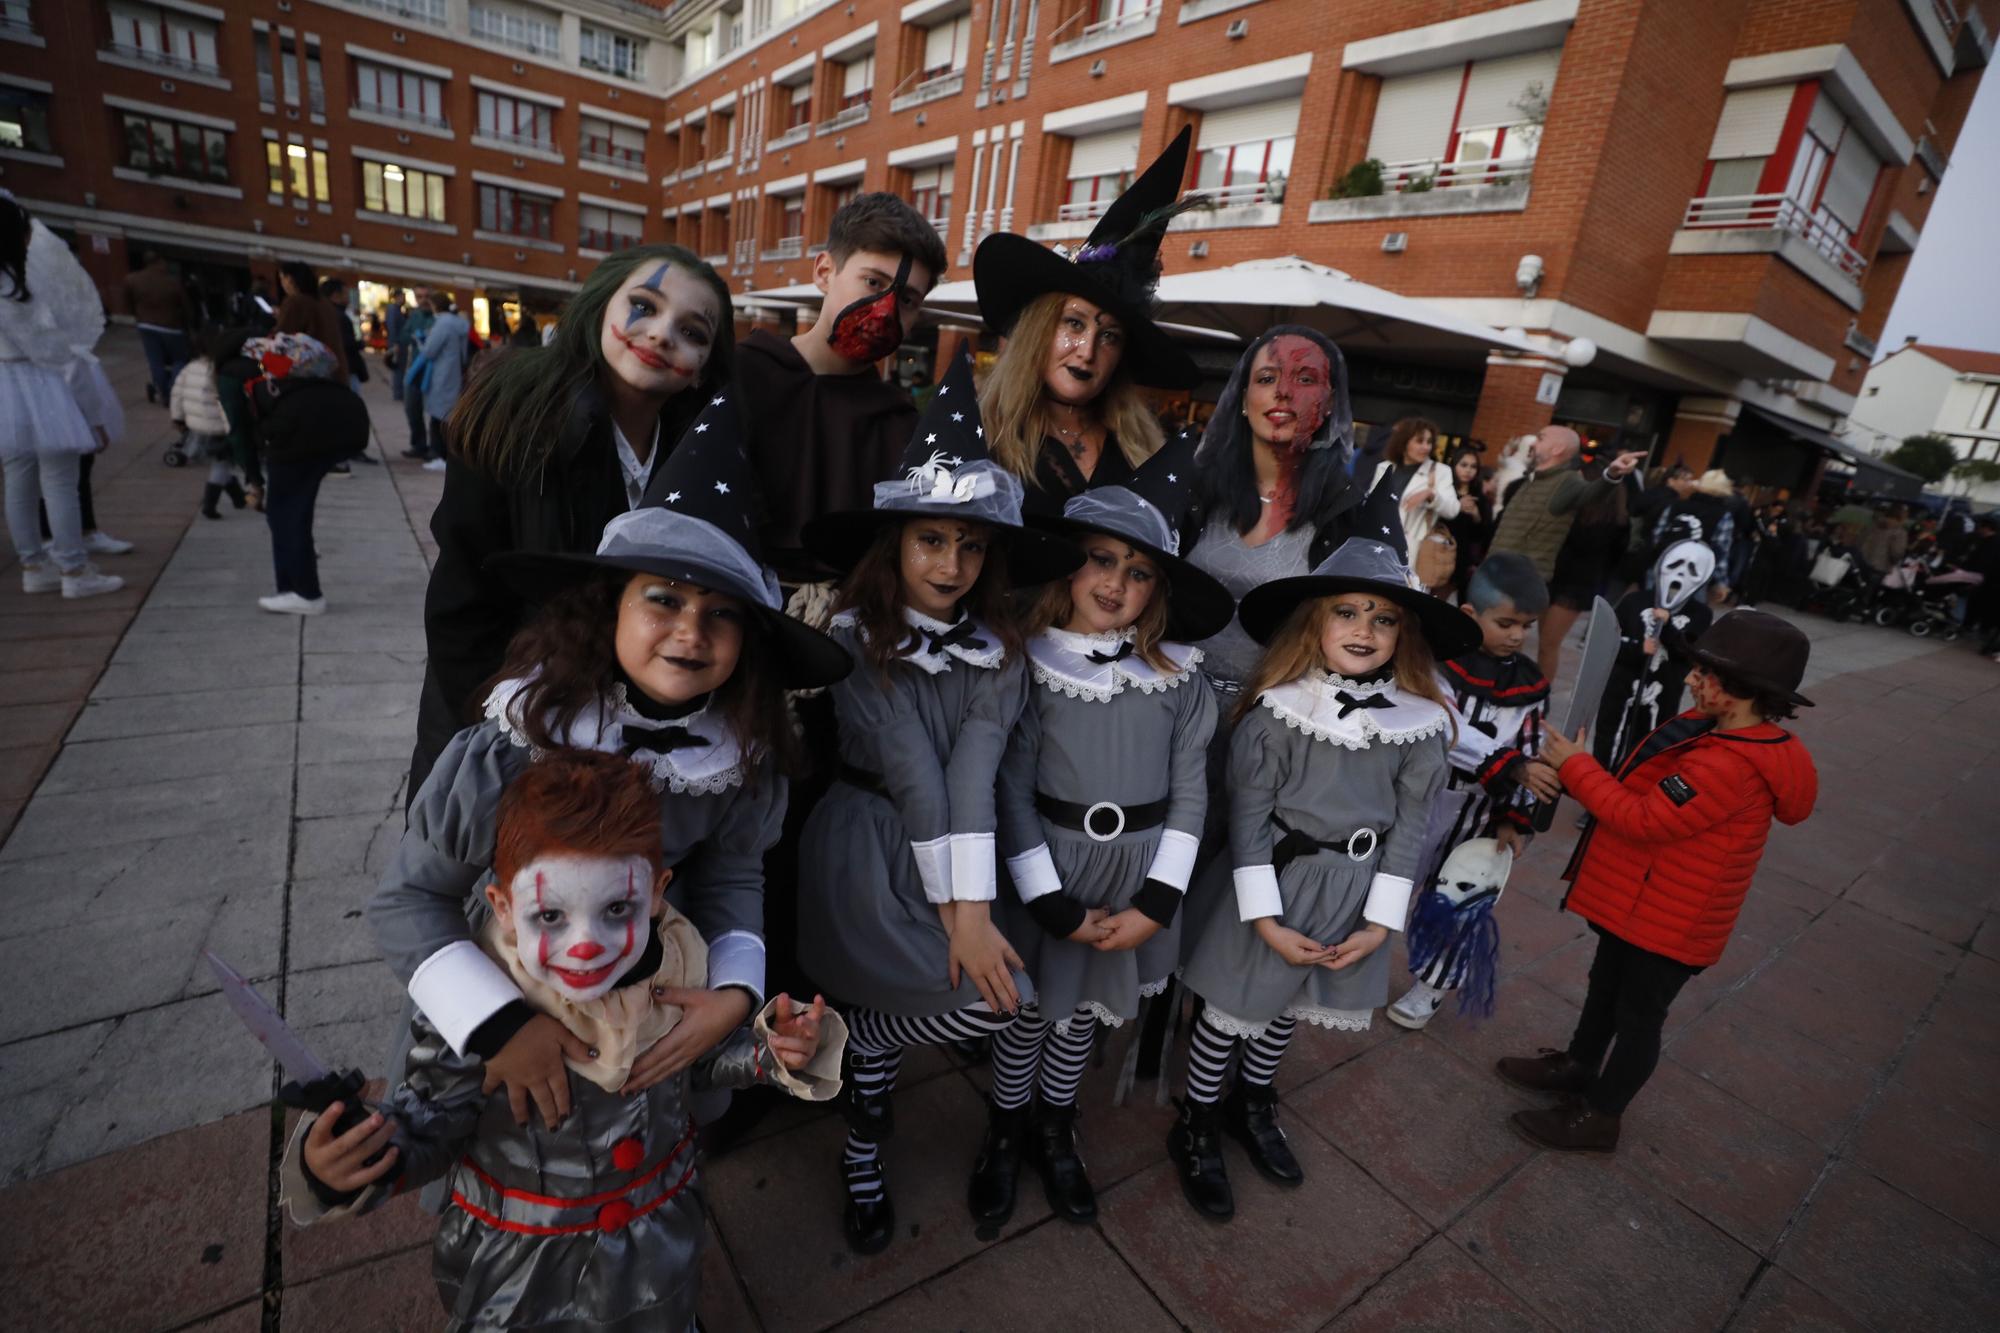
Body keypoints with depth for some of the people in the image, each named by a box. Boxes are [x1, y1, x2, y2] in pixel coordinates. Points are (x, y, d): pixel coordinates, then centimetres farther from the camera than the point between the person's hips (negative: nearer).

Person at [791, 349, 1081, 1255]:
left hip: (957, 847, 4)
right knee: (992, 1000, -14)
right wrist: (952, 911, -19)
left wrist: (971, 905, -20)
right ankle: (861, 1050, 18)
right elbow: (910, 770, -19)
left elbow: (974, 770, -14)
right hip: (869, 846, -4)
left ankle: (861, 1153, 35)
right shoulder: (856, 638, -14)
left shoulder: (998, 649, -3)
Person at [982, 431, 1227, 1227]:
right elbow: (1012, 792, -11)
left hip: (1138, 877, 2)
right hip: (1049, 874, -2)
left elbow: (1190, 792, -3)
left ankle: (1056, 1133, 46)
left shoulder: (1179, 677, -6)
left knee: (1085, 1009, 20)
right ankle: (1004, 1134, 43)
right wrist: (1055, 904, -12)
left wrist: (1156, 903, -8)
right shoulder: (1033, 666, -12)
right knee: (1030, 1009, 14)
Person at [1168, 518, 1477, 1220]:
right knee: (1233, 1008, 10)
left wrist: (1380, 921, -4)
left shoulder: (1418, 723, -8)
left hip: (1356, 893, 4)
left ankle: (1252, 1105, 50)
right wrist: (1267, 920, -15)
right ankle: (1195, 1128, 35)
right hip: (1274, 882, -4)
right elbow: (1249, 816, -16)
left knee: (1290, 1005, 23)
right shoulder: (1277, 711, -19)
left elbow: (1410, 825, -2)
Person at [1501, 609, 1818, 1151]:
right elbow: (1653, 798, 10)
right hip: (1640, 899, 9)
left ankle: (1598, 1116, 29)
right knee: (1607, 985, 25)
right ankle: (1578, 1067, 46)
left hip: (1669, 922, -9)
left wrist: (1576, 767, -21)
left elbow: (1644, 822, -29)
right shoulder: (1717, 731, -2)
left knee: (1638, 1012, 11)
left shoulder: (1728, 766, -34)